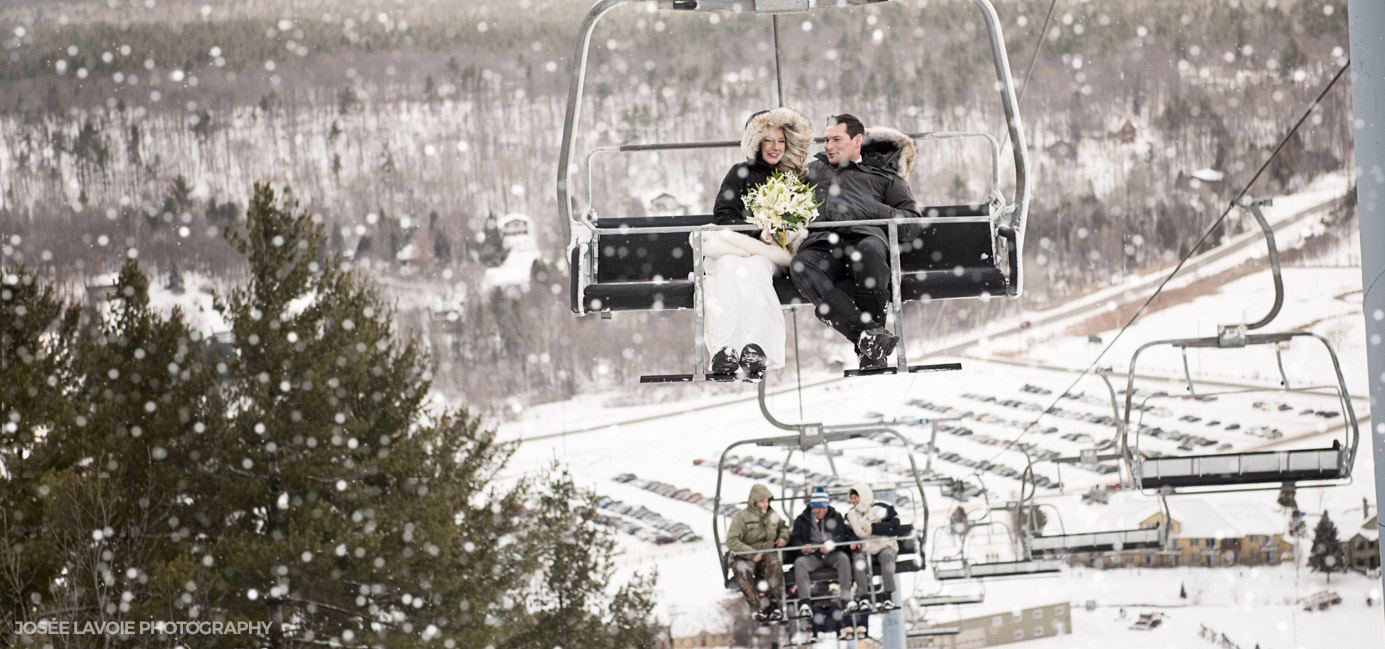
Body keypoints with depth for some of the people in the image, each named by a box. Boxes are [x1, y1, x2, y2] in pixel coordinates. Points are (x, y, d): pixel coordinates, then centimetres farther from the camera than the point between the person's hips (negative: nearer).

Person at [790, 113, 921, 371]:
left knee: (869, 251, -42)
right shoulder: (815, 170, 39)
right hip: (822, 241, 1)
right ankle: (868, 334, -48)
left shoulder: (883, 176, 29)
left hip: (866, 234, -1)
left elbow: (912, 224, 16)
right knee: (801, 266, -37)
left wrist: (874, 210, 0)